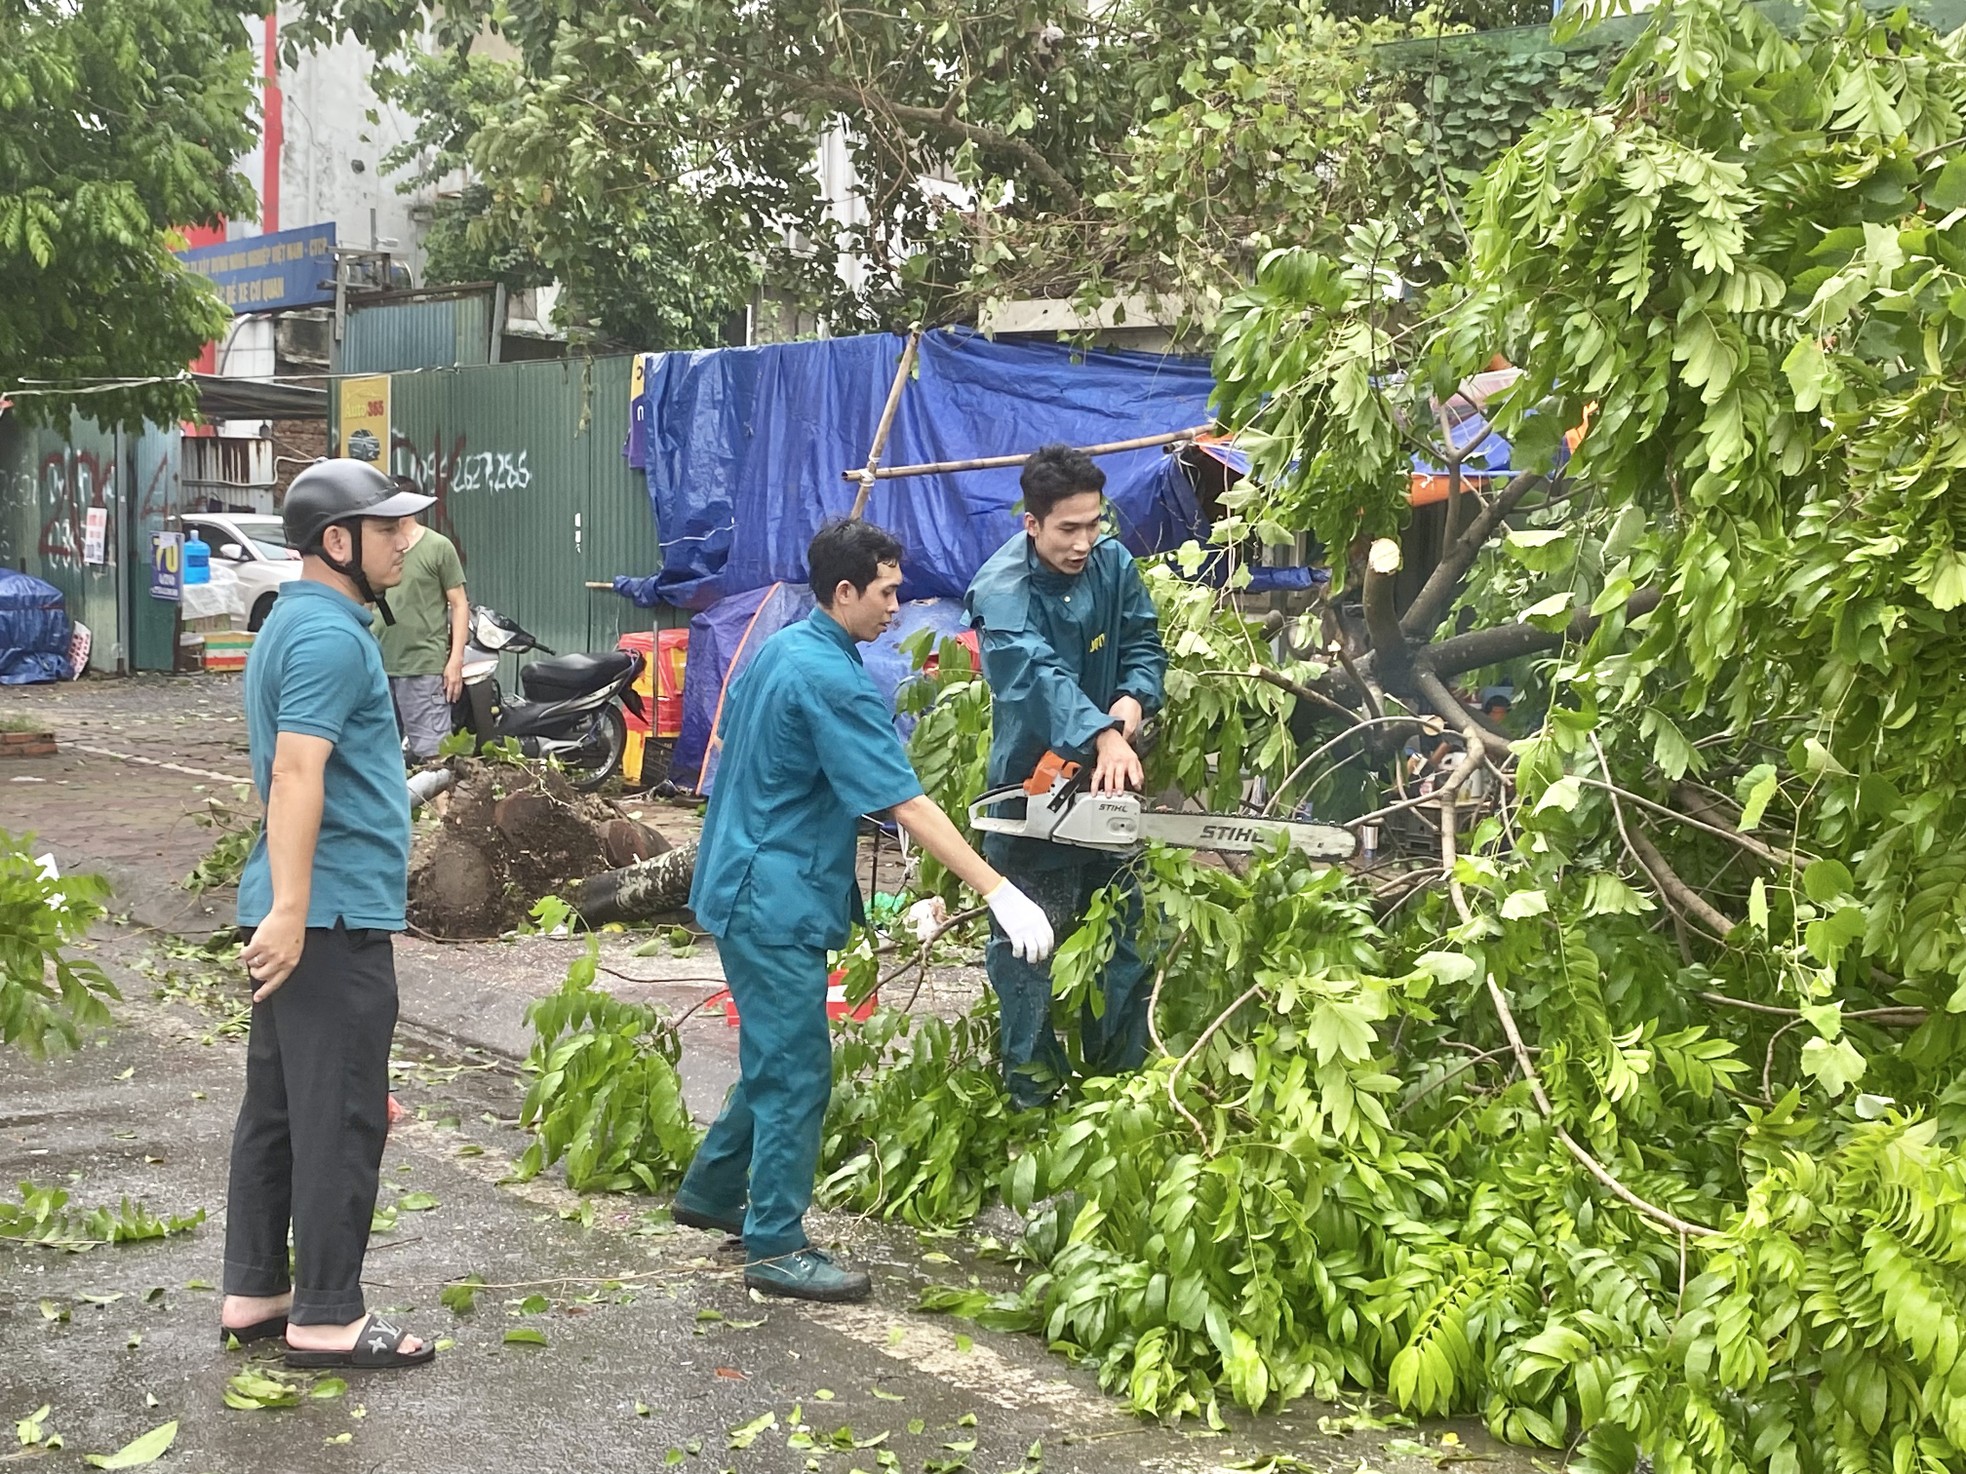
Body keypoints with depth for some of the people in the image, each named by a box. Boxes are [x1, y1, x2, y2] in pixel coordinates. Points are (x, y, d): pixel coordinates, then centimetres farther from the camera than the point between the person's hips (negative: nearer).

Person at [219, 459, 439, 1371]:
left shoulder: (295, 623, 17)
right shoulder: (331, 636, -15)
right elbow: (297, 775, -26)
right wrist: (290, 911, -31)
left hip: (302, 910, 10)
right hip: (334, 915, -10)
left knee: (276, 1106, 14)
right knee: (341, 1118, -3)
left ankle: (254, 1293, 22)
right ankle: (326, 1317, 3)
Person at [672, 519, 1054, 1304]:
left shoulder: (776, 650, 8)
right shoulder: (833, 681, -21)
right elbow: (906, 803, -25)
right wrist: (999, 893, -27)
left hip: (746, 884, 10)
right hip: (777, 899, -10)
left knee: (778, 1055, 21)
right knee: (797, 1071, -3)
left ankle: (711, 1190, 33)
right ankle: (776, 1247, 4)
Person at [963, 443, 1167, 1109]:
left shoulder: (1112, 562, -2)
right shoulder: (1001, 590, -21)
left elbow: (1143, 644, 1)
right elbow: (1038, 673, -37)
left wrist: (1131, 702, -22)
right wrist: (1101, 736, -53)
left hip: (1107, 780, 6)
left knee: (1126, 935, 14)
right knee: (1029, 947, 1)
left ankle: (1123, 1072, 30)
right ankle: (1032, 1093, 14)